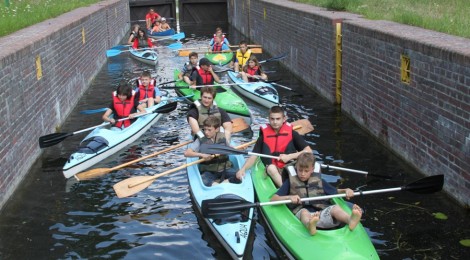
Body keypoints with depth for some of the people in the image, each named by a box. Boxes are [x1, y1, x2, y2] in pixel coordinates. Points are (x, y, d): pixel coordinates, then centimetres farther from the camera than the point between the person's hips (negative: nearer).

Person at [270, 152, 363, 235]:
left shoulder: (318, 180, 24)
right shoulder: (290, 183, 14)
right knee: (304, 212, -36)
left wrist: (346, 190, 7)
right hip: (301, 214, -3)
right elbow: (273, 199, 5)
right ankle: (309, 225, -71)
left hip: (322, 213, 3)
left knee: (335, 208, -25)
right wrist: (289, 197, -13)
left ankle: (350, 220, -57)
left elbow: (335, 191, 29)